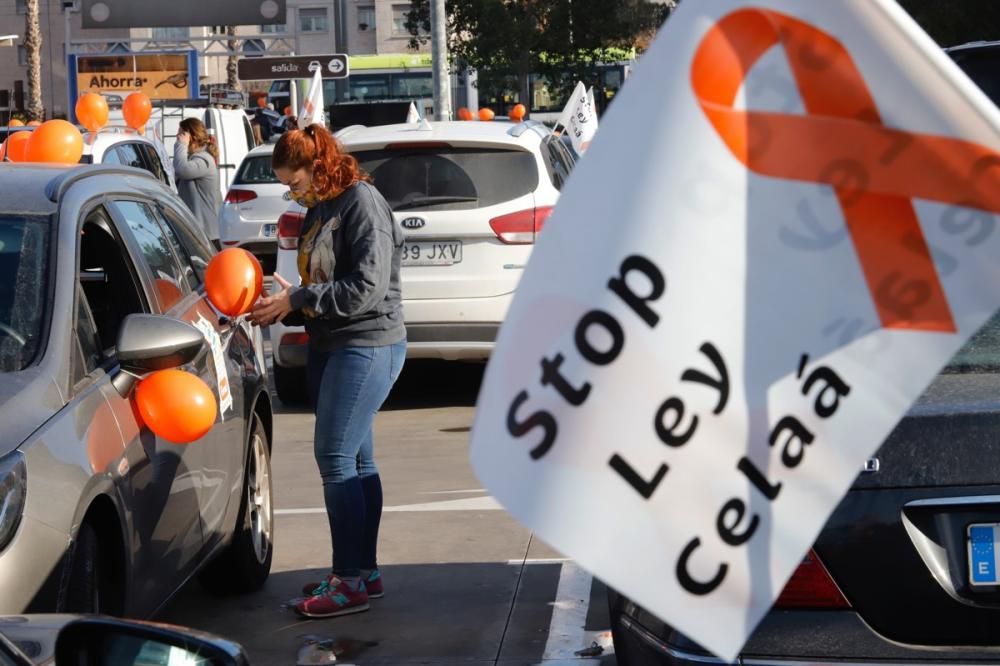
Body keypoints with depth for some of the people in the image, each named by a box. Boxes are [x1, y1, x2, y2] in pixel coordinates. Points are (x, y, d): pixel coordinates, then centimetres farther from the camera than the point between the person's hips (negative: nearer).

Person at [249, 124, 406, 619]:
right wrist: (283, 309, 2)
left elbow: (367, 289, -22)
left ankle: (351, 580, -7)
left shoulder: (363, 205, -15)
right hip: (330, 345, 9)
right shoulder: (318, 212, 14)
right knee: (356, 458, 12)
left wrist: (296, 300, -18)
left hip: (367, 346, -9)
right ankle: (364, 570, 19)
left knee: (335, 457, -11)